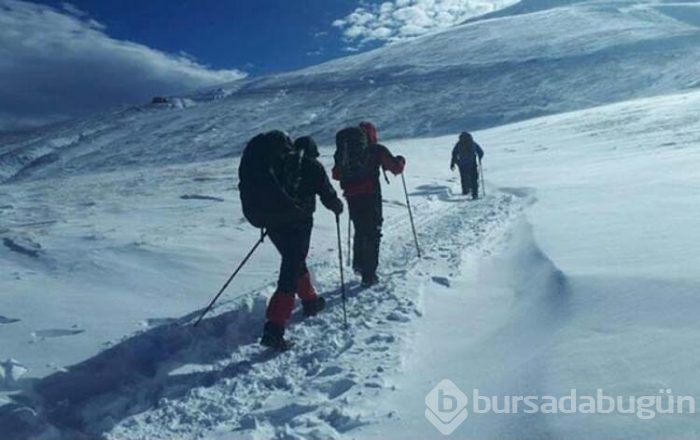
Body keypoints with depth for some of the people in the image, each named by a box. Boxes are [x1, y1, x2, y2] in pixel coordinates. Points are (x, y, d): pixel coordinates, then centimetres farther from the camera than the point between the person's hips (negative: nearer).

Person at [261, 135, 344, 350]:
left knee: (295, 262, 27)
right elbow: (328, 195, 1)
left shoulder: (280, 164, 15)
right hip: (298, 224, -6)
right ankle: (274, 330, -15)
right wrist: (338, 207, 21)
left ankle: (310, 300, 43)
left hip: (274, 223, 6)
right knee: (290, 273, -8)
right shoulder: (313, 167, 2)